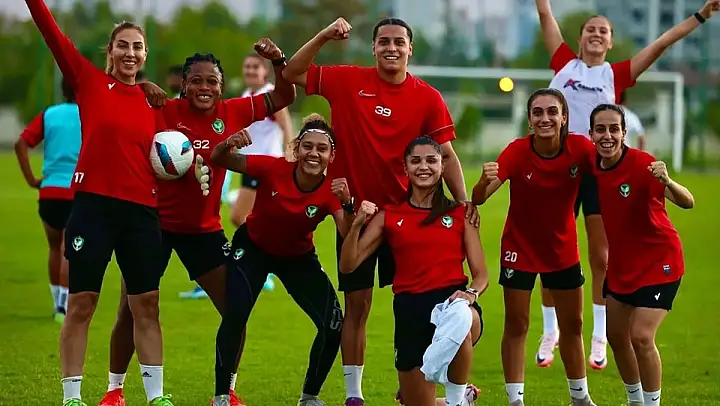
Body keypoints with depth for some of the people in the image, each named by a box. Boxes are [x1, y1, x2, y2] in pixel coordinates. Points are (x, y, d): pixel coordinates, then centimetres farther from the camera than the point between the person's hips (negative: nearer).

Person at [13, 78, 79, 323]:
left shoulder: (48, 115, 7)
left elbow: (21, 144, -4)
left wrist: (31, 180, -1)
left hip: (49, 191, 2)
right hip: (79, 192, -2)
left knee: (55, 248, 18)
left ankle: (58, 302, 25)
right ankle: (63, 305, -11)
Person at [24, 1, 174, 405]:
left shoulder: (151, 101, 12)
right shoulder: (90, 82, 2)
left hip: (142, 211, 3)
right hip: (94, 204, -3)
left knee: (147, 306, 6)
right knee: (81, 304, 0)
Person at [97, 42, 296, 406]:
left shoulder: (232, 113, -4)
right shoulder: (165, 111, -13)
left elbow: (284, 97, 5)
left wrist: (278, 62, -13)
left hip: (205, 229, 3)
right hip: (157, 222, -3)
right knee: (131, 311, 3)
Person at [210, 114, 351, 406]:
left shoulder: (331, 192, -25)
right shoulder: (273, 169, -28)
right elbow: (218, 160, -21)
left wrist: (347, 205, -54)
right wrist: (228, 144, -43)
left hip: (299, 258, 2)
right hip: (253, 248, -2)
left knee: (333, 325, -11)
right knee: (235, 314, -24)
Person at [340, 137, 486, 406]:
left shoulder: (459, 213, 7)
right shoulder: (389, 216, 9)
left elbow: (481, 274, 5)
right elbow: (348, 265, 3)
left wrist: (471, 294, -17)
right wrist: (357, 224, -12)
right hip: (410, 307, 2)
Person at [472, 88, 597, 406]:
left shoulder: (580, 148, -18)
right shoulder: (518, 151, -23)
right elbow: (479, 198, -32)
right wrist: (485, 181, -55)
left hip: (563, 248, 3)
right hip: (520, 247, -3)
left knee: (572, 325, 13)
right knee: (516, 325, 0)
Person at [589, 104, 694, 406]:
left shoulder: (642, 164, -24)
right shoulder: (591, 167, -8)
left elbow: (687, 202, -35)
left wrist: (666, 182, -53)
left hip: (658, 262, -6)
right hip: (619, 264, 6)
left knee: (641, 336, -16)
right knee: (616, 334, 15)